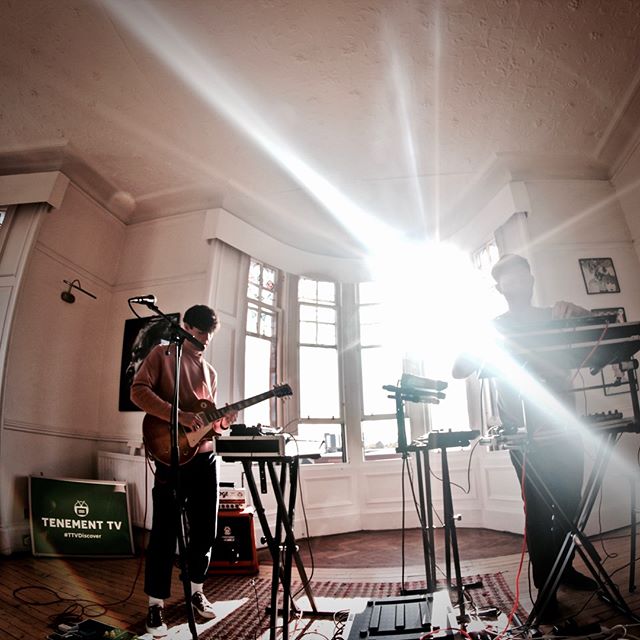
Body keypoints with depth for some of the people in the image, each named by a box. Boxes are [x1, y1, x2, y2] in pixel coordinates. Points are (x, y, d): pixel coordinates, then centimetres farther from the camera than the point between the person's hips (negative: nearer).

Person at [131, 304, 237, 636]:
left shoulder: (209, 371, 16)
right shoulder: (162, 354, 0)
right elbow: (138, 390, -12)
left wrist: (222, 421, -3)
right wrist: (178, 414, -22)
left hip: (205, 456, 6)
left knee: (205, 529, 12)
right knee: (165, 531, 2)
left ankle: (195, 590, 31)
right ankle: (156, 603, 19)